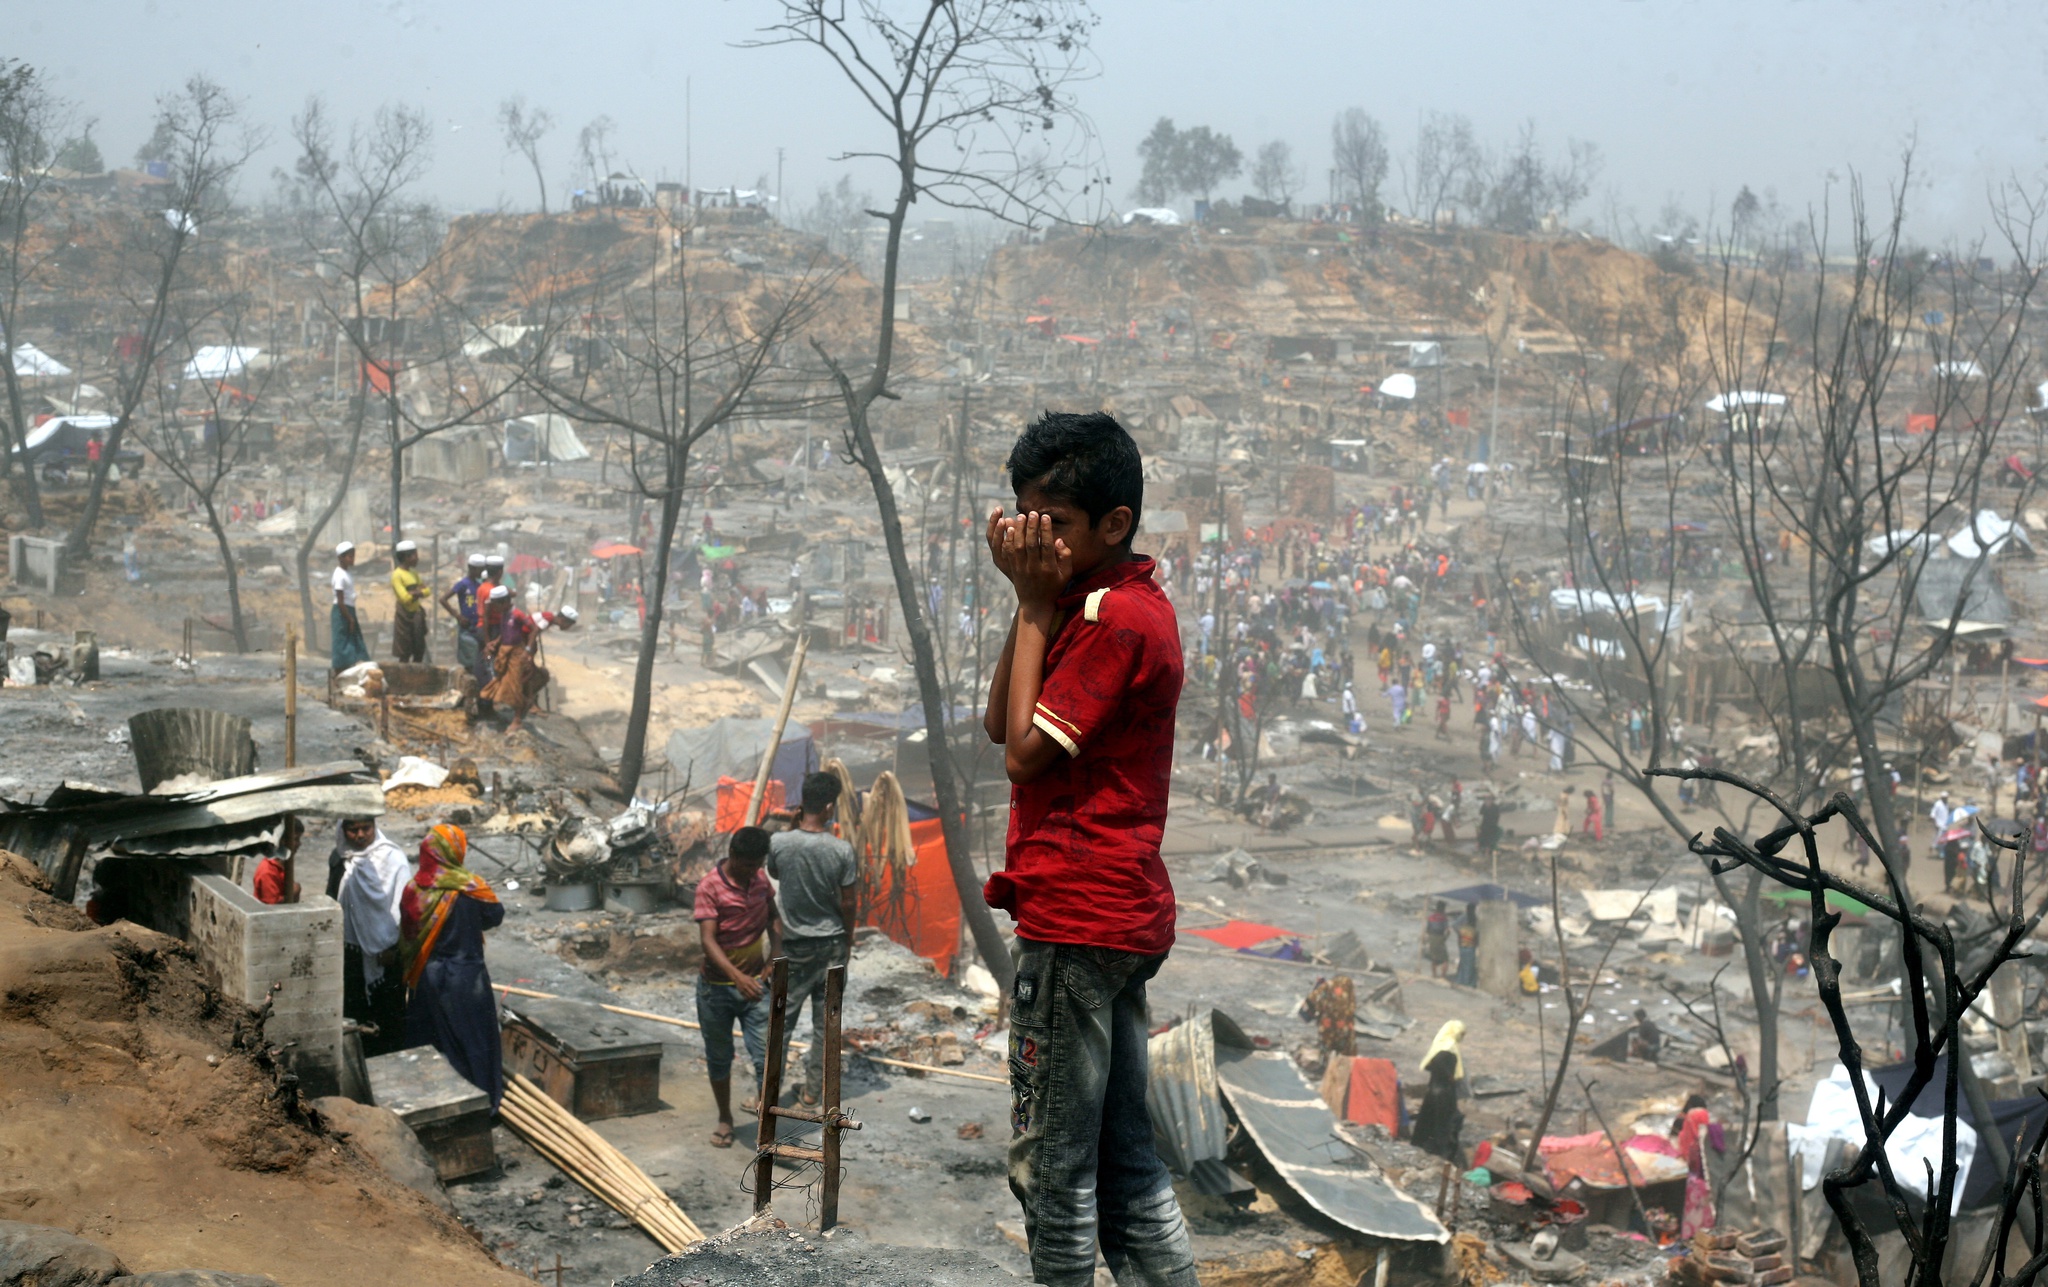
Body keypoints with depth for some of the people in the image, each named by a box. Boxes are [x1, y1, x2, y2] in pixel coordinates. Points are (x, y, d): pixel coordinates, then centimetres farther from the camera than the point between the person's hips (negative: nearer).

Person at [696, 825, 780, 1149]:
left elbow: (772, 916, 17)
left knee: (766, 1056, -7)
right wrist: (737, 976, -38)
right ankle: (725, 1119, 31)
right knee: (719, 1059, 12)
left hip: (755, 984, 3)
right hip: (717, 986, -3)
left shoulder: (760, 878, 0)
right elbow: (708, 941, -25)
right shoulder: (710, 886, -17)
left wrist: (777, 950, -1)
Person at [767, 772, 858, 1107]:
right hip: (831, 944, 0)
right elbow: (847, 904, -6)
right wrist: (848, 942, 10)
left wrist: (796, 827, 7)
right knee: (824, 1021, 11)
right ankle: (813, 1089, 18)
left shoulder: (779, 843, -14)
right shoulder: (842, 850, -14)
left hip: (794, 945, 0)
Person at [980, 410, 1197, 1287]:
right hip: (1124, 917, 10)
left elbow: (1024, 751, -15)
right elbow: (998, 723, 14)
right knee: (1125, 1157, 14)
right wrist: (1034, 598, 4)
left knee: (1050, 1163, -2)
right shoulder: (1130, 605, 17)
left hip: (1075, 920, -10)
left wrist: (1034, 605, -8)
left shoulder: (1113, 617, -15)